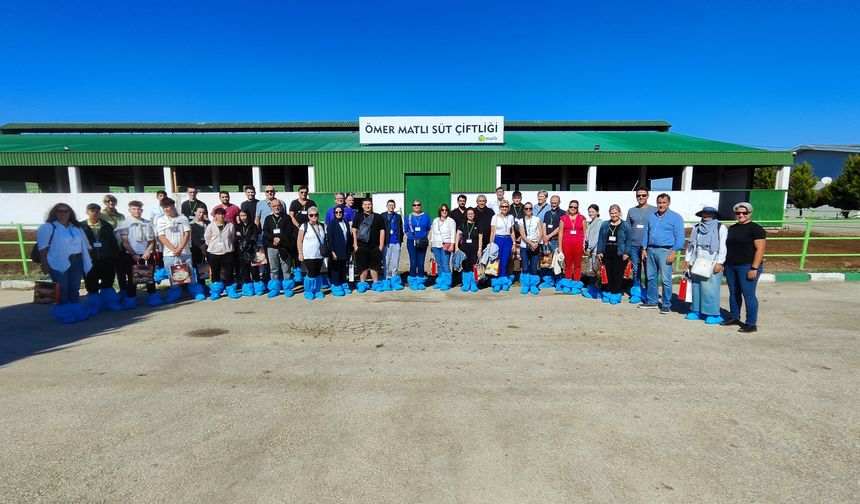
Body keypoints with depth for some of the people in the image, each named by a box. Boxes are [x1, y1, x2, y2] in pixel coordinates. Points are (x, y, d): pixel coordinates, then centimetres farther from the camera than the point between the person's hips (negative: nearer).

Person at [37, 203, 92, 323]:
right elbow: (43, 247, -7)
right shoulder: (47, 227, -2)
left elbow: (84, 245, 17)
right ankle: (64, 314, 8)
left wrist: (87, 260, 12)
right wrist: (44, 263, -12)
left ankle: (77, 311, 21)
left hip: (76, 262, 5)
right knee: (62, 290, 0)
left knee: (75, 288, 12)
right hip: (58, 263, -5)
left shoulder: (76, 227, 15)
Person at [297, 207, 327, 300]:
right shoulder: (304, 226, -3)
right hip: (309, 255, -4)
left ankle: (317, 290, 21)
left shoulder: (322, 226, 9)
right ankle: (308, 291, 10)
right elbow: (299, 241, -3)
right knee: (311, 273, -6)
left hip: (320, 255, 4)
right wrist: (300, 253, -8)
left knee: (317, 273, 9)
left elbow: (326, 240, 13)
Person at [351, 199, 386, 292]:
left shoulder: (378, 217, 6)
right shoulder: (358, 217, 5)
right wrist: (355, 245, -5)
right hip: (361, 246, 0)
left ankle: (375, 283, 18)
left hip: (375, 247, 1)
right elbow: (354, 231, 3)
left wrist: (381, 246, -2)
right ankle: (362, 283, 15)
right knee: (362, 266, 5)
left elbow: (382, 231, 4)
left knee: (374, 266, 8)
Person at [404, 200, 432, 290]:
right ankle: (412, 281, 5)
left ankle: (420, 281, 12)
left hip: (422, 242, 1)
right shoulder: (409, 217, 5)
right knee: (413, 262, -3)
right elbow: (406, 230, 11)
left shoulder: (426, 216, 6)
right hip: (411, 242, -1)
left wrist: (424, 237, 4)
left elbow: (428, 229, 11)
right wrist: (411, 236, 4)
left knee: (421, 262, 3)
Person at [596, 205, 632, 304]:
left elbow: (629, 240, -2)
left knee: (618, 275, 0)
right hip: (607, 254, 3)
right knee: (608, 274, 7)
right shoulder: (604, 225, 11)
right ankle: (608, 292, 16)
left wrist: (627, 253, -11)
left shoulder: (626, 226, 1)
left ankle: (616, 294, 7)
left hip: (620, 255, -3)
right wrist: (599, 251, 3)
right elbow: (600, 239, 10)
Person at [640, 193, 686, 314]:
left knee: (666, 280, -5)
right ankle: (651, 301, 20)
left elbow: (679, 237, -6)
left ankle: (666, 305, 3)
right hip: (651, 250, 6)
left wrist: (673, 253, -13)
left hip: (665, 251, -5)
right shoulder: (652, 217, 15)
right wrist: (644, 249, 10)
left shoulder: (676, 217, -2)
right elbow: (646, 234, 19)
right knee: (651, 277, 10)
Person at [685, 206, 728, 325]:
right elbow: (690, 245, 19)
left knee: (711, 288, -7)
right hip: (696, 263, 5)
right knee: (696, 287, 7)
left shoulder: (721, 228, -1)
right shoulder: (696, 228, 16)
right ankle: (697, 311, 17)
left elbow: (723, 247, -7)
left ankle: (713, 314, 0)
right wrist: (687, 259, 12)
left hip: (712, 264, -5)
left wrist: (719, 263, -13)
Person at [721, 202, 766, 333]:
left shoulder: (756, 229, -6)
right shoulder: (732, 228, 15)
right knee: (733, 293, 13)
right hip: (731, 266, 7)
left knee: (748, 295, -6)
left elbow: (760, 250, -12)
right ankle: (734, 317, 24)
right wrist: (725, 264, 14)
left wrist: (754, 268, -18)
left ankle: (752, 324, 0)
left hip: (747, 267, -7)